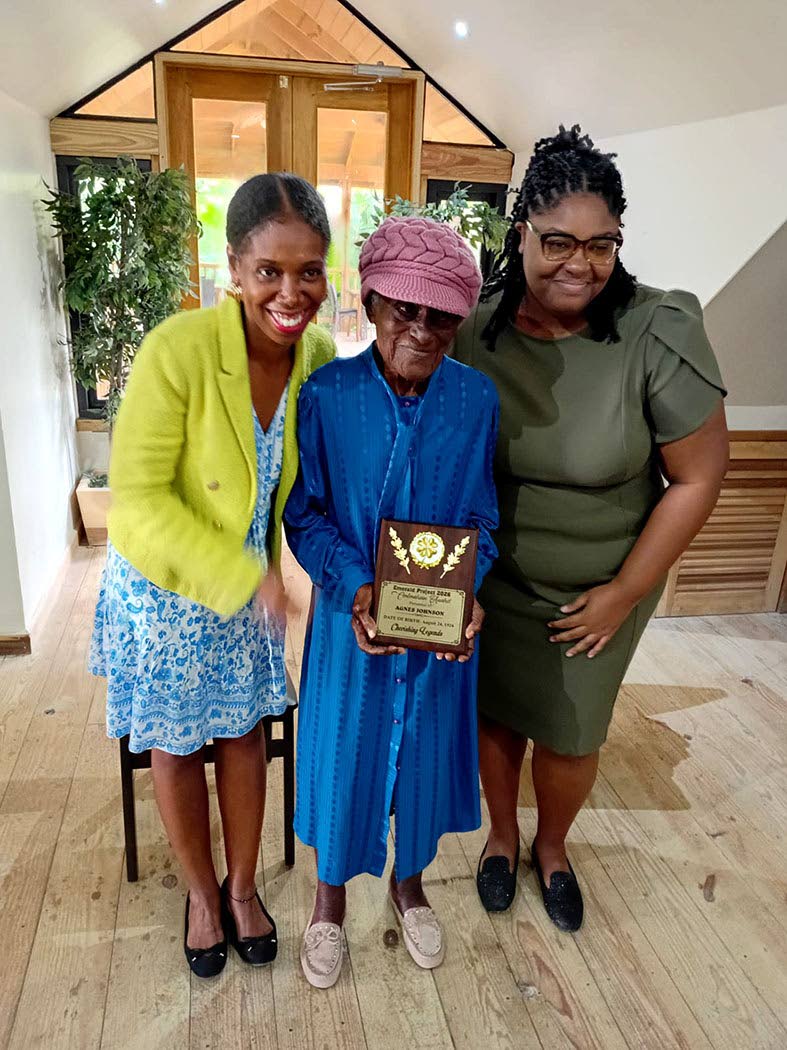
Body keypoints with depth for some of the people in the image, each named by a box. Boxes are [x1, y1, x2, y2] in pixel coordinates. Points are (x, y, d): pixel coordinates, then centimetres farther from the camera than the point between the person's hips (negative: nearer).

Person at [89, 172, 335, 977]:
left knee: (243, 731, 18)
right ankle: (201, 891, 42)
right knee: (174, 745, 15)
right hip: (162, 585, -3)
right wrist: (244, 579, -27)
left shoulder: (319, 356, -13)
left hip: (250, 586, 4)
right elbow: (137, 498, -24)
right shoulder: (178, 350, -28)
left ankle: (243, 886, 43)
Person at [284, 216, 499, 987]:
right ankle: (331, 895, 43)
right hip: (350, 614, -1)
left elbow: (483, 518, -1)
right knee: (341, 749, 14)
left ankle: (408, 880, 49)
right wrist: (355, 587, -22)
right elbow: (305, 514, -8)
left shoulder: (477, 398, -8)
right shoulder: (326, 394, -13)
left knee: (423, 747, 19)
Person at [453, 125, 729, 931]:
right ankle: (502, 836, 49)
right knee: (495, 714, 18)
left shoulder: (657, 335, -20)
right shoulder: (477, 328, -13)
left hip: (598, 587, -1)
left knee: (570, 736, 15)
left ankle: (551, 847, 49)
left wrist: (624, 594, -12)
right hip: (492, 578, 2)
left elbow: (697, 479, -14)